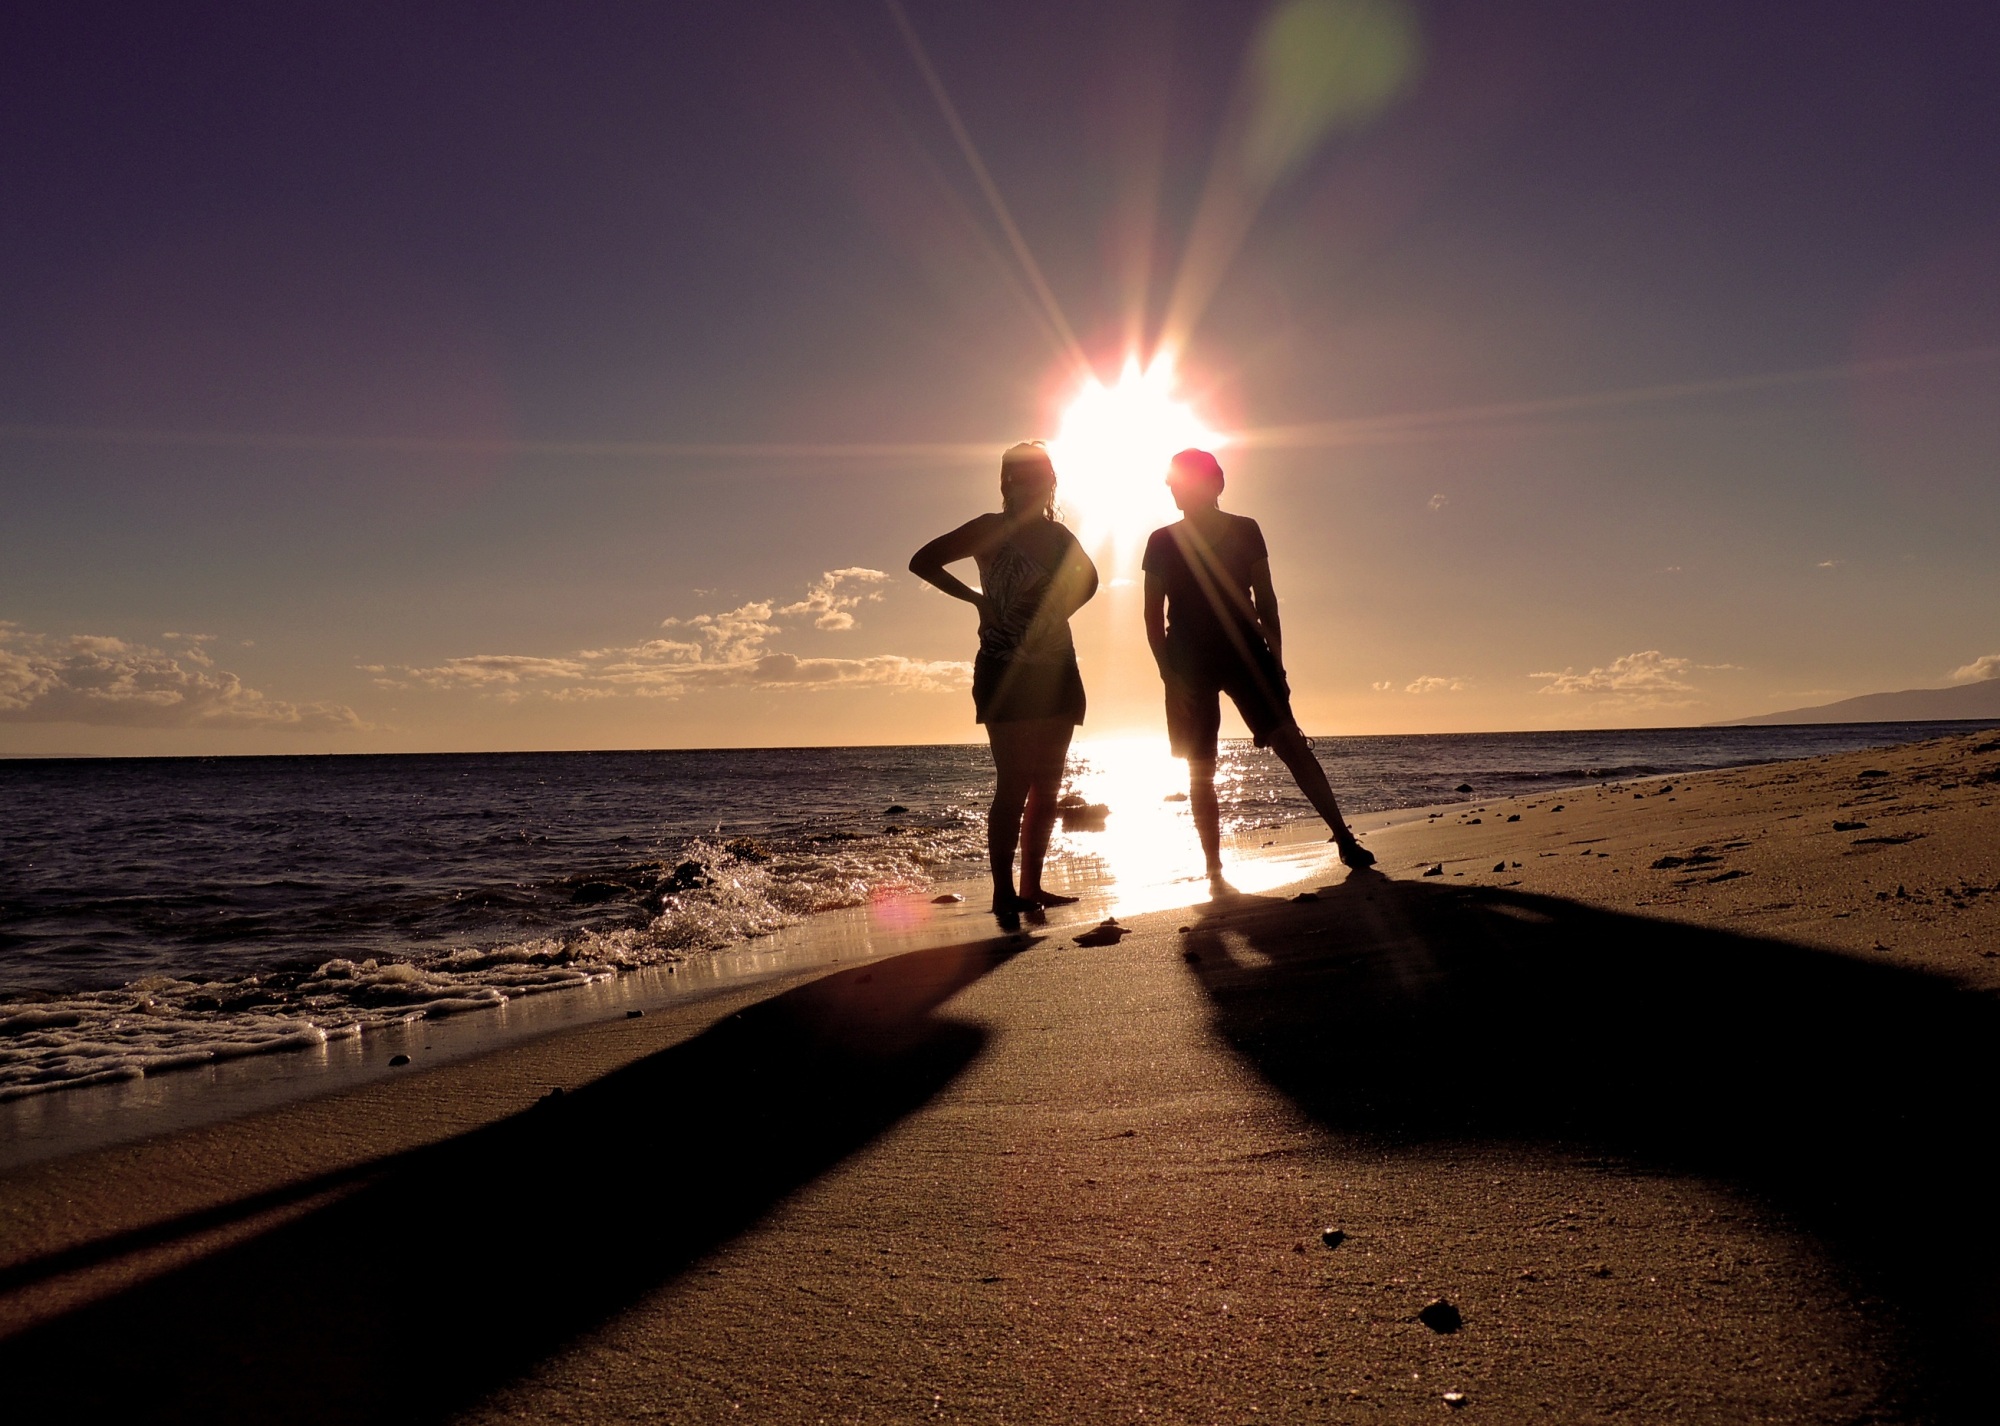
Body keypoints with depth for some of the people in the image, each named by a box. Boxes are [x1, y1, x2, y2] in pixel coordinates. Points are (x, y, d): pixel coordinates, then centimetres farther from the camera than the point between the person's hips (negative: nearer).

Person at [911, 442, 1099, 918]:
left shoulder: (1059, 536, 11)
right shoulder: (991, 530, -3)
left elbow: (1087, 580, 30)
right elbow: (922, 562, -6)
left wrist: (1059, 611, 12)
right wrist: (977, 598, -12)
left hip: (1057, 672, 6)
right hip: (1006, 673, -6)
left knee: (1047, 785, 7)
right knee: (1015, 784, -11)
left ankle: (1032, 885, 14)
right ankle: (1003, 892, -7)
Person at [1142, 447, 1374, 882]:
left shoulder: (1245, 532, 7)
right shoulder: (1162, 542, 5)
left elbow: (1264, 601, 8)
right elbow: (1154, 613, 3)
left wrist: (1275, 662, 1)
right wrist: (1168, 672, -8)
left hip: (1245, 651, 0)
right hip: (1189, 663, 0)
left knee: (1288, 739, -14)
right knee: (1200, 769, 1)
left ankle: (1344, 837, -14)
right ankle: (1214, 867, 8)